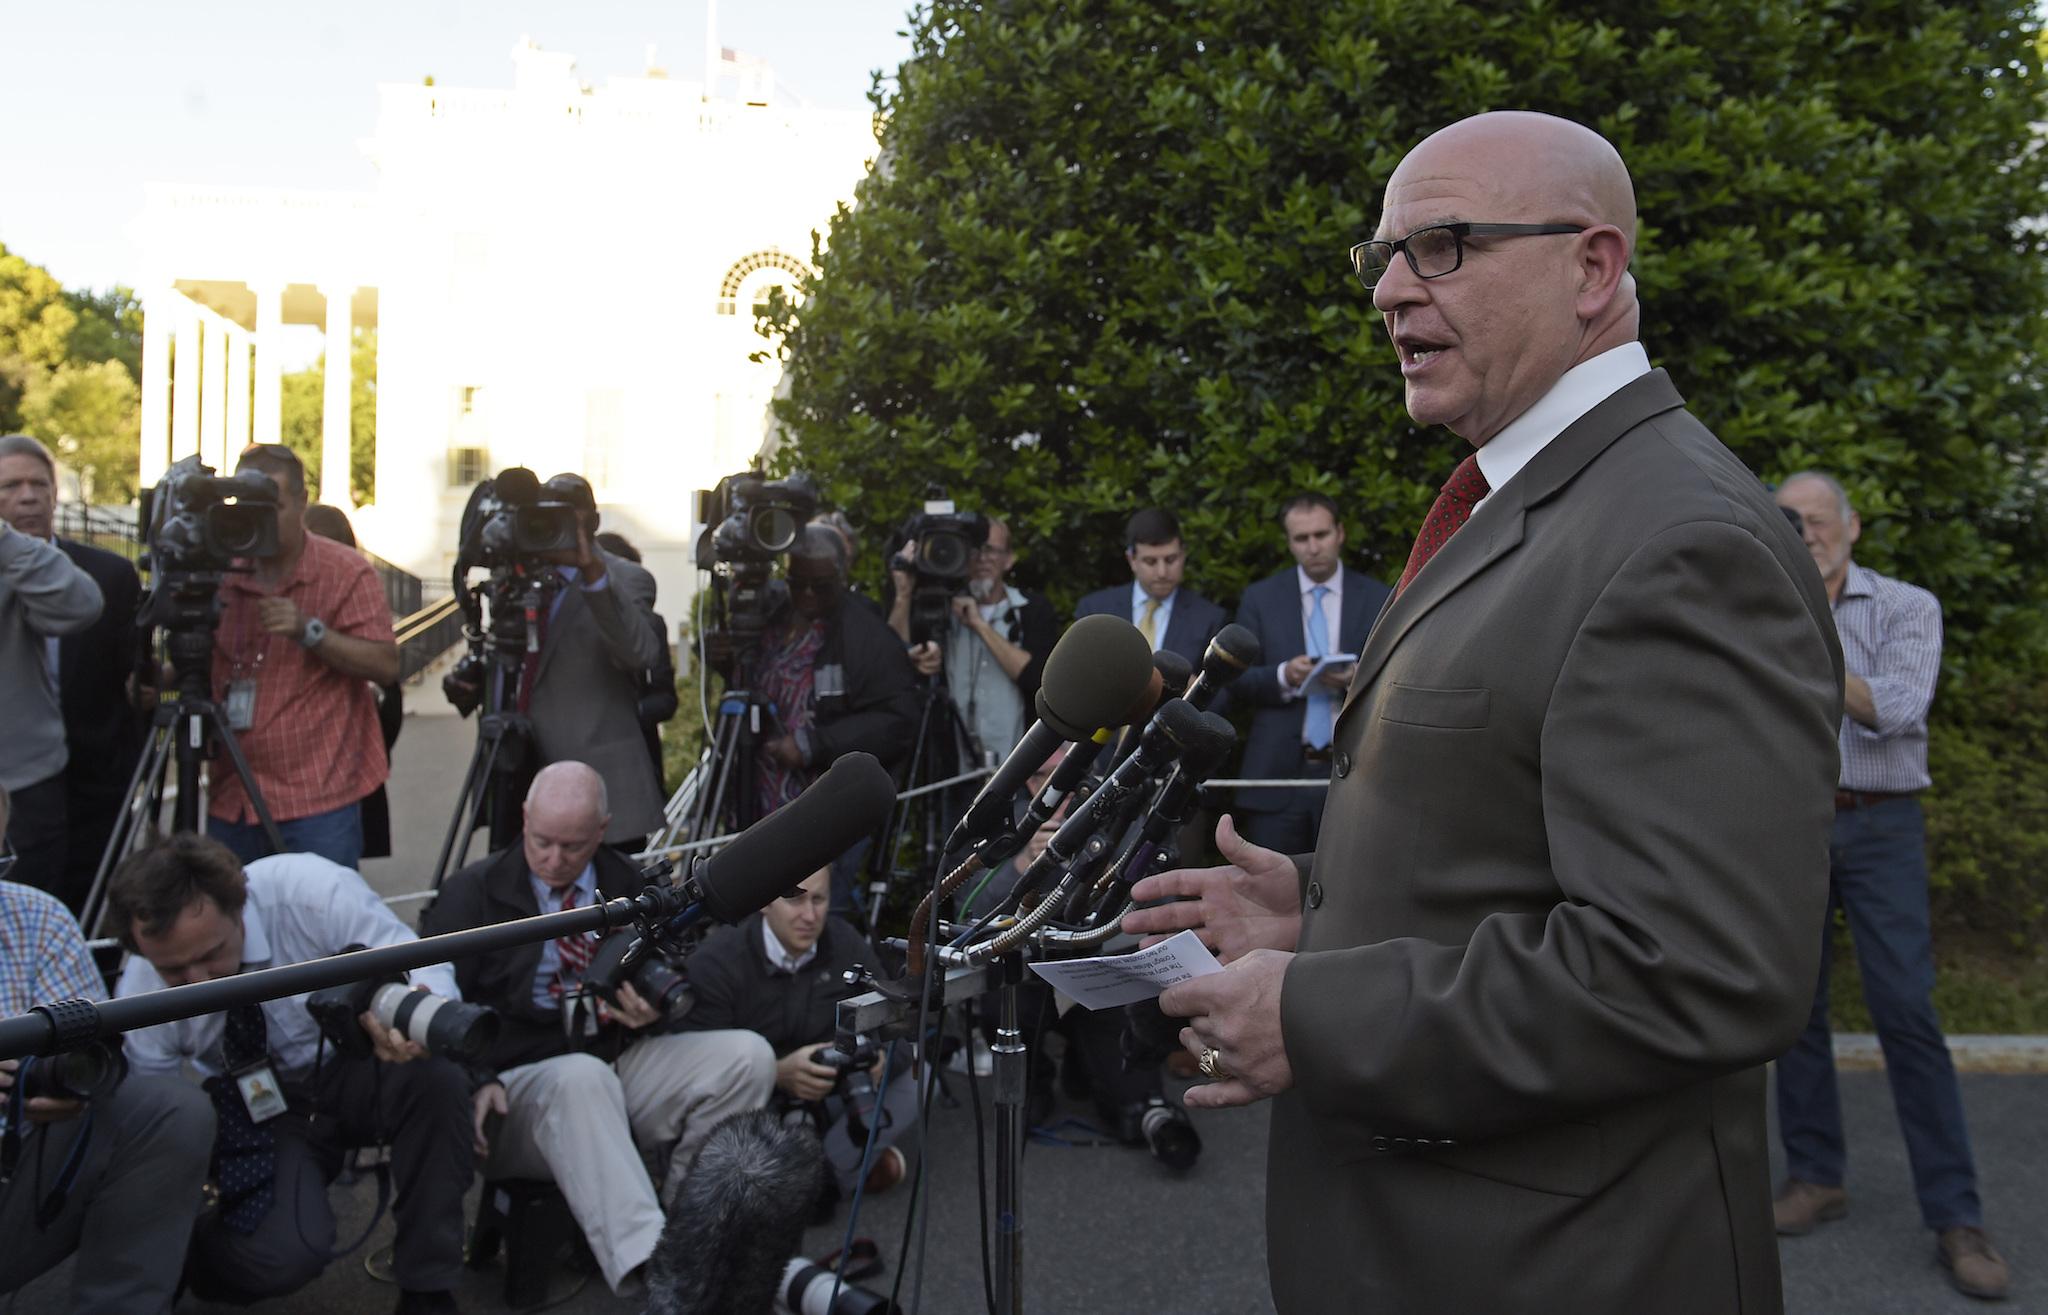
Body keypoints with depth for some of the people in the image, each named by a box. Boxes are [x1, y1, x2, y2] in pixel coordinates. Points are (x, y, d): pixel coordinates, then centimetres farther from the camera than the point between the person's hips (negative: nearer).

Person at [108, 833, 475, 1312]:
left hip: (357, 1071, 0)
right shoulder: (140, 994, -18)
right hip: (257, 1111, 0)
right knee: (280, 1257, -29)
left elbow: (428, 969, -26)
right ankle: (184, 1257, 10)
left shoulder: (310, 891, -28)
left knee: (436, 1076, -36)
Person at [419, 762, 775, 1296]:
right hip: (519, 1088, -4)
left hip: (622, 1068, 4)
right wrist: (476, 1081, -21)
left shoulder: (629, 888, 13)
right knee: (582, 1077, -40)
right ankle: (646, 1267, -47)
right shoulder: (471, 893, 2)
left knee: (747, 1056, -19)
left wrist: (653, 1012, -5)